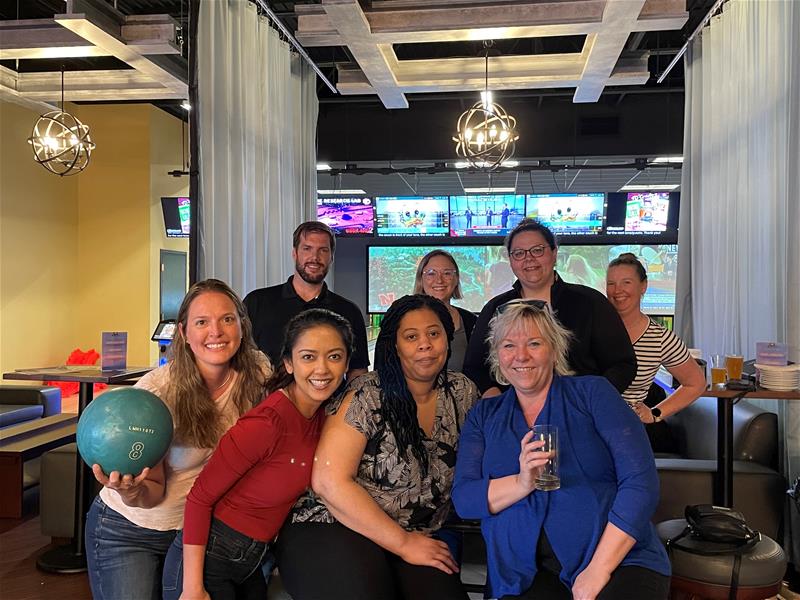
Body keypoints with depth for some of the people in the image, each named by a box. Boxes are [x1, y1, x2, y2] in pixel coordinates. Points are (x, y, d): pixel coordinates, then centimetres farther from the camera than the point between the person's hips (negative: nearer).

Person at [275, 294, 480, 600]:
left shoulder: (462, 391, 4)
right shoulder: (367, 397, -11)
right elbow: (329, 482, -17)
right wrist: (402, 543, -14)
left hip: (421, 538, 4)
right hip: (332, 530, -4)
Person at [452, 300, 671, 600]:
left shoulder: (593, 392, 3)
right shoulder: (483, 415, 12)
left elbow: (641, 482, -6)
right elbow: (463, 498, 2)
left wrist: (598, 569, -14)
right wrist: (521, 483, -17)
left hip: (618, 560, -1)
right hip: (526, 572, 2)